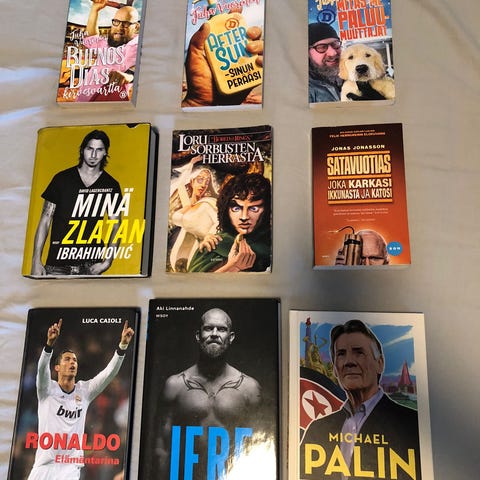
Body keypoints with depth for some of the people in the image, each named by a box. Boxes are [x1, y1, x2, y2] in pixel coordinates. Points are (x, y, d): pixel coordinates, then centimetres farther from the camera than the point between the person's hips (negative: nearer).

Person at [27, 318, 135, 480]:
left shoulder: (84, 390, 4)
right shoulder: (48, 389, -2)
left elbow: (109, 372, -7)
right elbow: (42, 368, -21)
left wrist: (123, 345, -21)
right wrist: (50, 343, -40)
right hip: (43, 466, -1)